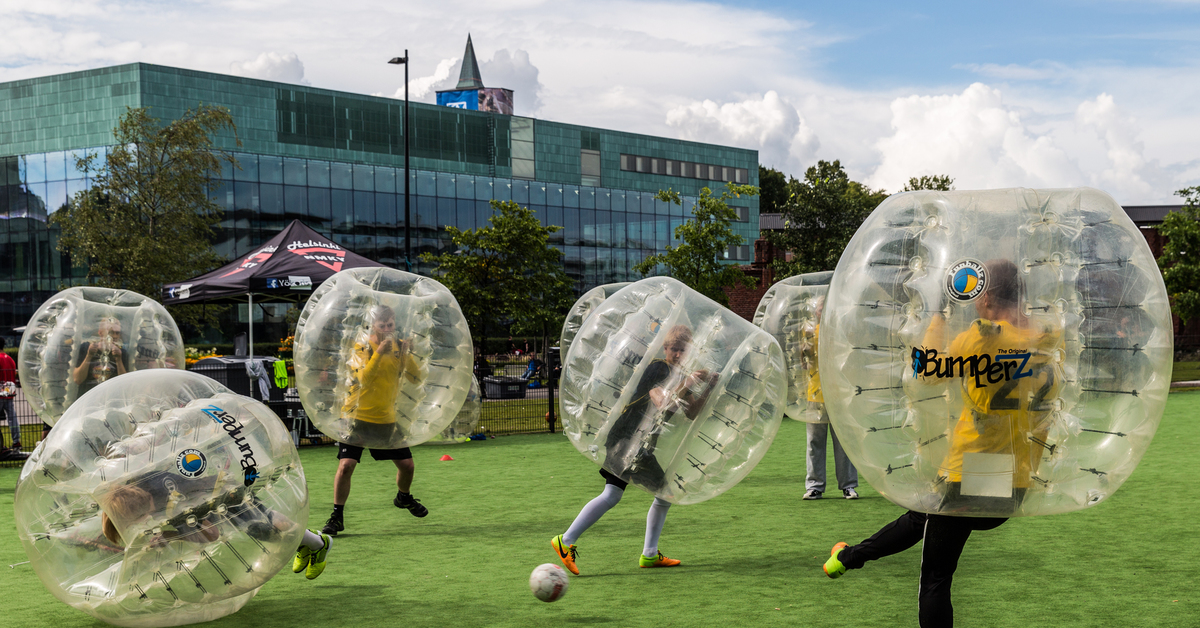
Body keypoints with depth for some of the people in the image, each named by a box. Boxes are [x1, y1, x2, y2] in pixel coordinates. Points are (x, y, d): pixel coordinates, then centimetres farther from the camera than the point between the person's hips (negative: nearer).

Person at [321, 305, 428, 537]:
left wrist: (406, 354, -20)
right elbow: (364, 379, -25)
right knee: (346, 466, -15)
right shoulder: (361, 348, -10)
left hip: (387, 419, 4)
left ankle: (404, 498, 39)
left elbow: (416, 378, -5)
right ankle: (337, 517, -1)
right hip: (357, 416, -4)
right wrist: (379, 353, -32)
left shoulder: (399, 347, 3)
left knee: (407, 465, 7)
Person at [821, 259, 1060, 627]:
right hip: (1016, 488, 6)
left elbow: (925, 372, -3)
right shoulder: (1046, 341, -4)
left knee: (936, 579, 7)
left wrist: (937, 320, 8)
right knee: (920, 518, 27)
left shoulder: (982, 336, -17)